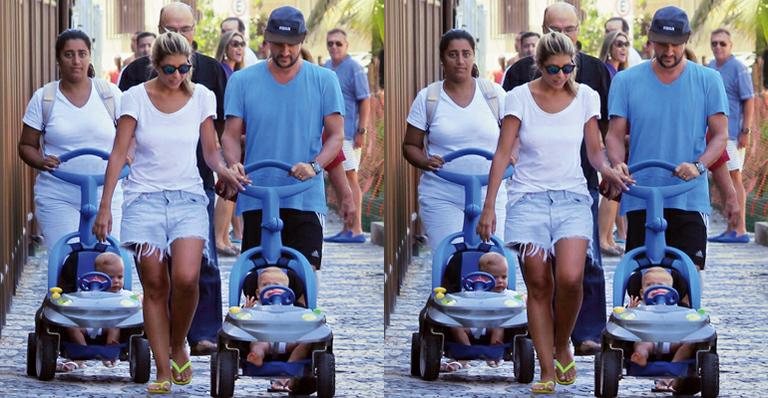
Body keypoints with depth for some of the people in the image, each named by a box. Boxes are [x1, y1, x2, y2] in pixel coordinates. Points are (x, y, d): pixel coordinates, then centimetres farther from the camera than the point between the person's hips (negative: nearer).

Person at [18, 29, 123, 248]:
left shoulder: (109, 93, 6)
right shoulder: (43, 98, 5)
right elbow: (26, 146, 9)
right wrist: (41, 162, -12)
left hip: (105, 195, 1)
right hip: (57, 197, -1)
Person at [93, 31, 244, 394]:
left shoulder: (201, 97, 4)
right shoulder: (136, 97, -1)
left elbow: (211, 150, 11)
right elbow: (119, 153, -2)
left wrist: (223, 170, -12)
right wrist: (104, 207, -6)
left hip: (188, 197, 0)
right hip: (145, 198, 0)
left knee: (185, 278, -19)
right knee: (155, 286, -2)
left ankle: (178, 346, 7)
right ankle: (163, 372, 3)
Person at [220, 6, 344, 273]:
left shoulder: (324, 80, 5)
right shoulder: (242, 81, 6)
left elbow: (336, 135, 3)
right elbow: (231, 135, 6)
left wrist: (315, 165, -17)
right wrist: (234, 167, -15)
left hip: (305, 199, -1)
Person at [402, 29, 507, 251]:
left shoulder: (493, 93, 7)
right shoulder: (427, 98, 6)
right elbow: (410, 145, 10)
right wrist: (425, 162, -11)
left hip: (489, 196, 1)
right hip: (441, 197, -1)